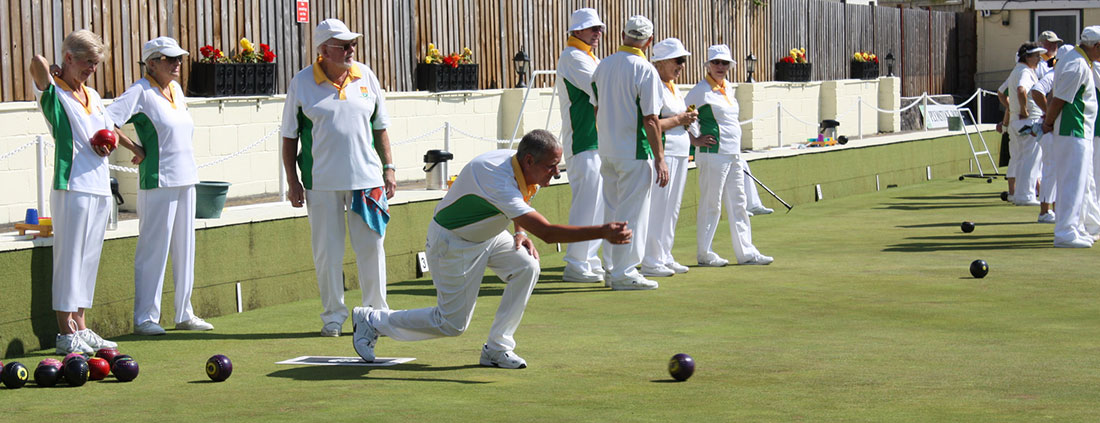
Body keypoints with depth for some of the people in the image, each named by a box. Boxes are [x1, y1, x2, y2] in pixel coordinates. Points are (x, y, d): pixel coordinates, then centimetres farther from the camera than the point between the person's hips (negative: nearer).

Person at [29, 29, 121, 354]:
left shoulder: (93, 96, 17)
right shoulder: (52, 93, -6)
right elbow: (37, 62, -25)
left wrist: (107, 144, 3)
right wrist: (53, 74, -3)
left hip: (100, 187, 8)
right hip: (72, 187, -8)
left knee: (88, 260, 11)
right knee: (69, 260, -5)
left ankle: (81, 327, 18)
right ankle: (66, 333, -2)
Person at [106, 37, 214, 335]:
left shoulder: (176, 89, 14)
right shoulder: (141, 92, -9)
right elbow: (106, 122, -17)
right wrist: (136, 149, -15)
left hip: (186, 179, 8)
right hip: (157, 181, -8)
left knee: (185, 248, 11)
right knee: (153, 249, -5)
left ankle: (184, 314, 19)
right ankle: (145, 318, 1)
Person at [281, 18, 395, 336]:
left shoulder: (366, 77, 7)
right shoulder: (301, 83, -1)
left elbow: (380, 127, 13)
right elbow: (289, 136, 2)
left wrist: (388, 168, 8)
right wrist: (292, 181, -3)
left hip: (366, 178, 2)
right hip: (321, 182, -2)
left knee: (371, 247, 4)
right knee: (327, 251, 3)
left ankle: (376, 312, 17)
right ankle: (333, 316, 14)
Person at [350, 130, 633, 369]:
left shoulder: (523, 170, -11)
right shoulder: (500, 179, -39)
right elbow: (547, 232, -44)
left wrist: (520, 233, -3)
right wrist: (602, 233, -47)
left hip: (487, 235, 8)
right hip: (452, 243, -8)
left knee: (526, 267, -15)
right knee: (453, 323, -1)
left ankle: (497, 349, -4)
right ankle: (372, 321, 17)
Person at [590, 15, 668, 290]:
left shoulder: (603, 66, 7)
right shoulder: (645, 70, -14)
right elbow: (650, 119, -16)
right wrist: (660, 158, -12)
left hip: (606, 151, 7)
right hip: (635, 153, -7)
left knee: (612, 212, 16)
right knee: (633, 213, -1)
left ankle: (611, 269, 22)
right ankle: (625, 273, 1)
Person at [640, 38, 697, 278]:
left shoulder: (672, 86, 17)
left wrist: (688, 119, 9)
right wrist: (679, 120, -17)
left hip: (679, 154, 10)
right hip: (662, 152, -10)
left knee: (671, 208, 13)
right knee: (657, 207, -9)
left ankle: (664, 256, 20)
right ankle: (651, 262, -5)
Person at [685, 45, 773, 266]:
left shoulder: (728, 88, 15)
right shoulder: (702, 90, -9)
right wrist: (695, 139, -10)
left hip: (733, 154, 8)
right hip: (713, 153, -8)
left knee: (738, 204, 10)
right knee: (711, 204, -4)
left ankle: (745, 252, 14)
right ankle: (704, 254, 4)